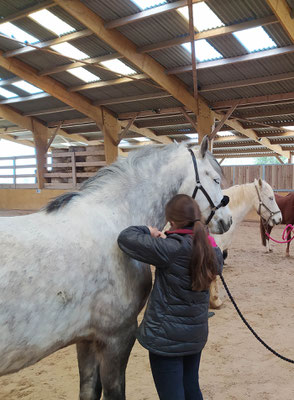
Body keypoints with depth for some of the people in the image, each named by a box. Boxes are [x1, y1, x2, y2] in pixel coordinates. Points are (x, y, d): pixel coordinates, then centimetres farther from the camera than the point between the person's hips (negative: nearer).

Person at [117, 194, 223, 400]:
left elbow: (126, 238, -24)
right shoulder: (210, 247, -5)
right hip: (197, 334, 7)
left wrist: (148, 231, -3)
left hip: (167, 338, -7)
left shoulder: (170, 249, -24)